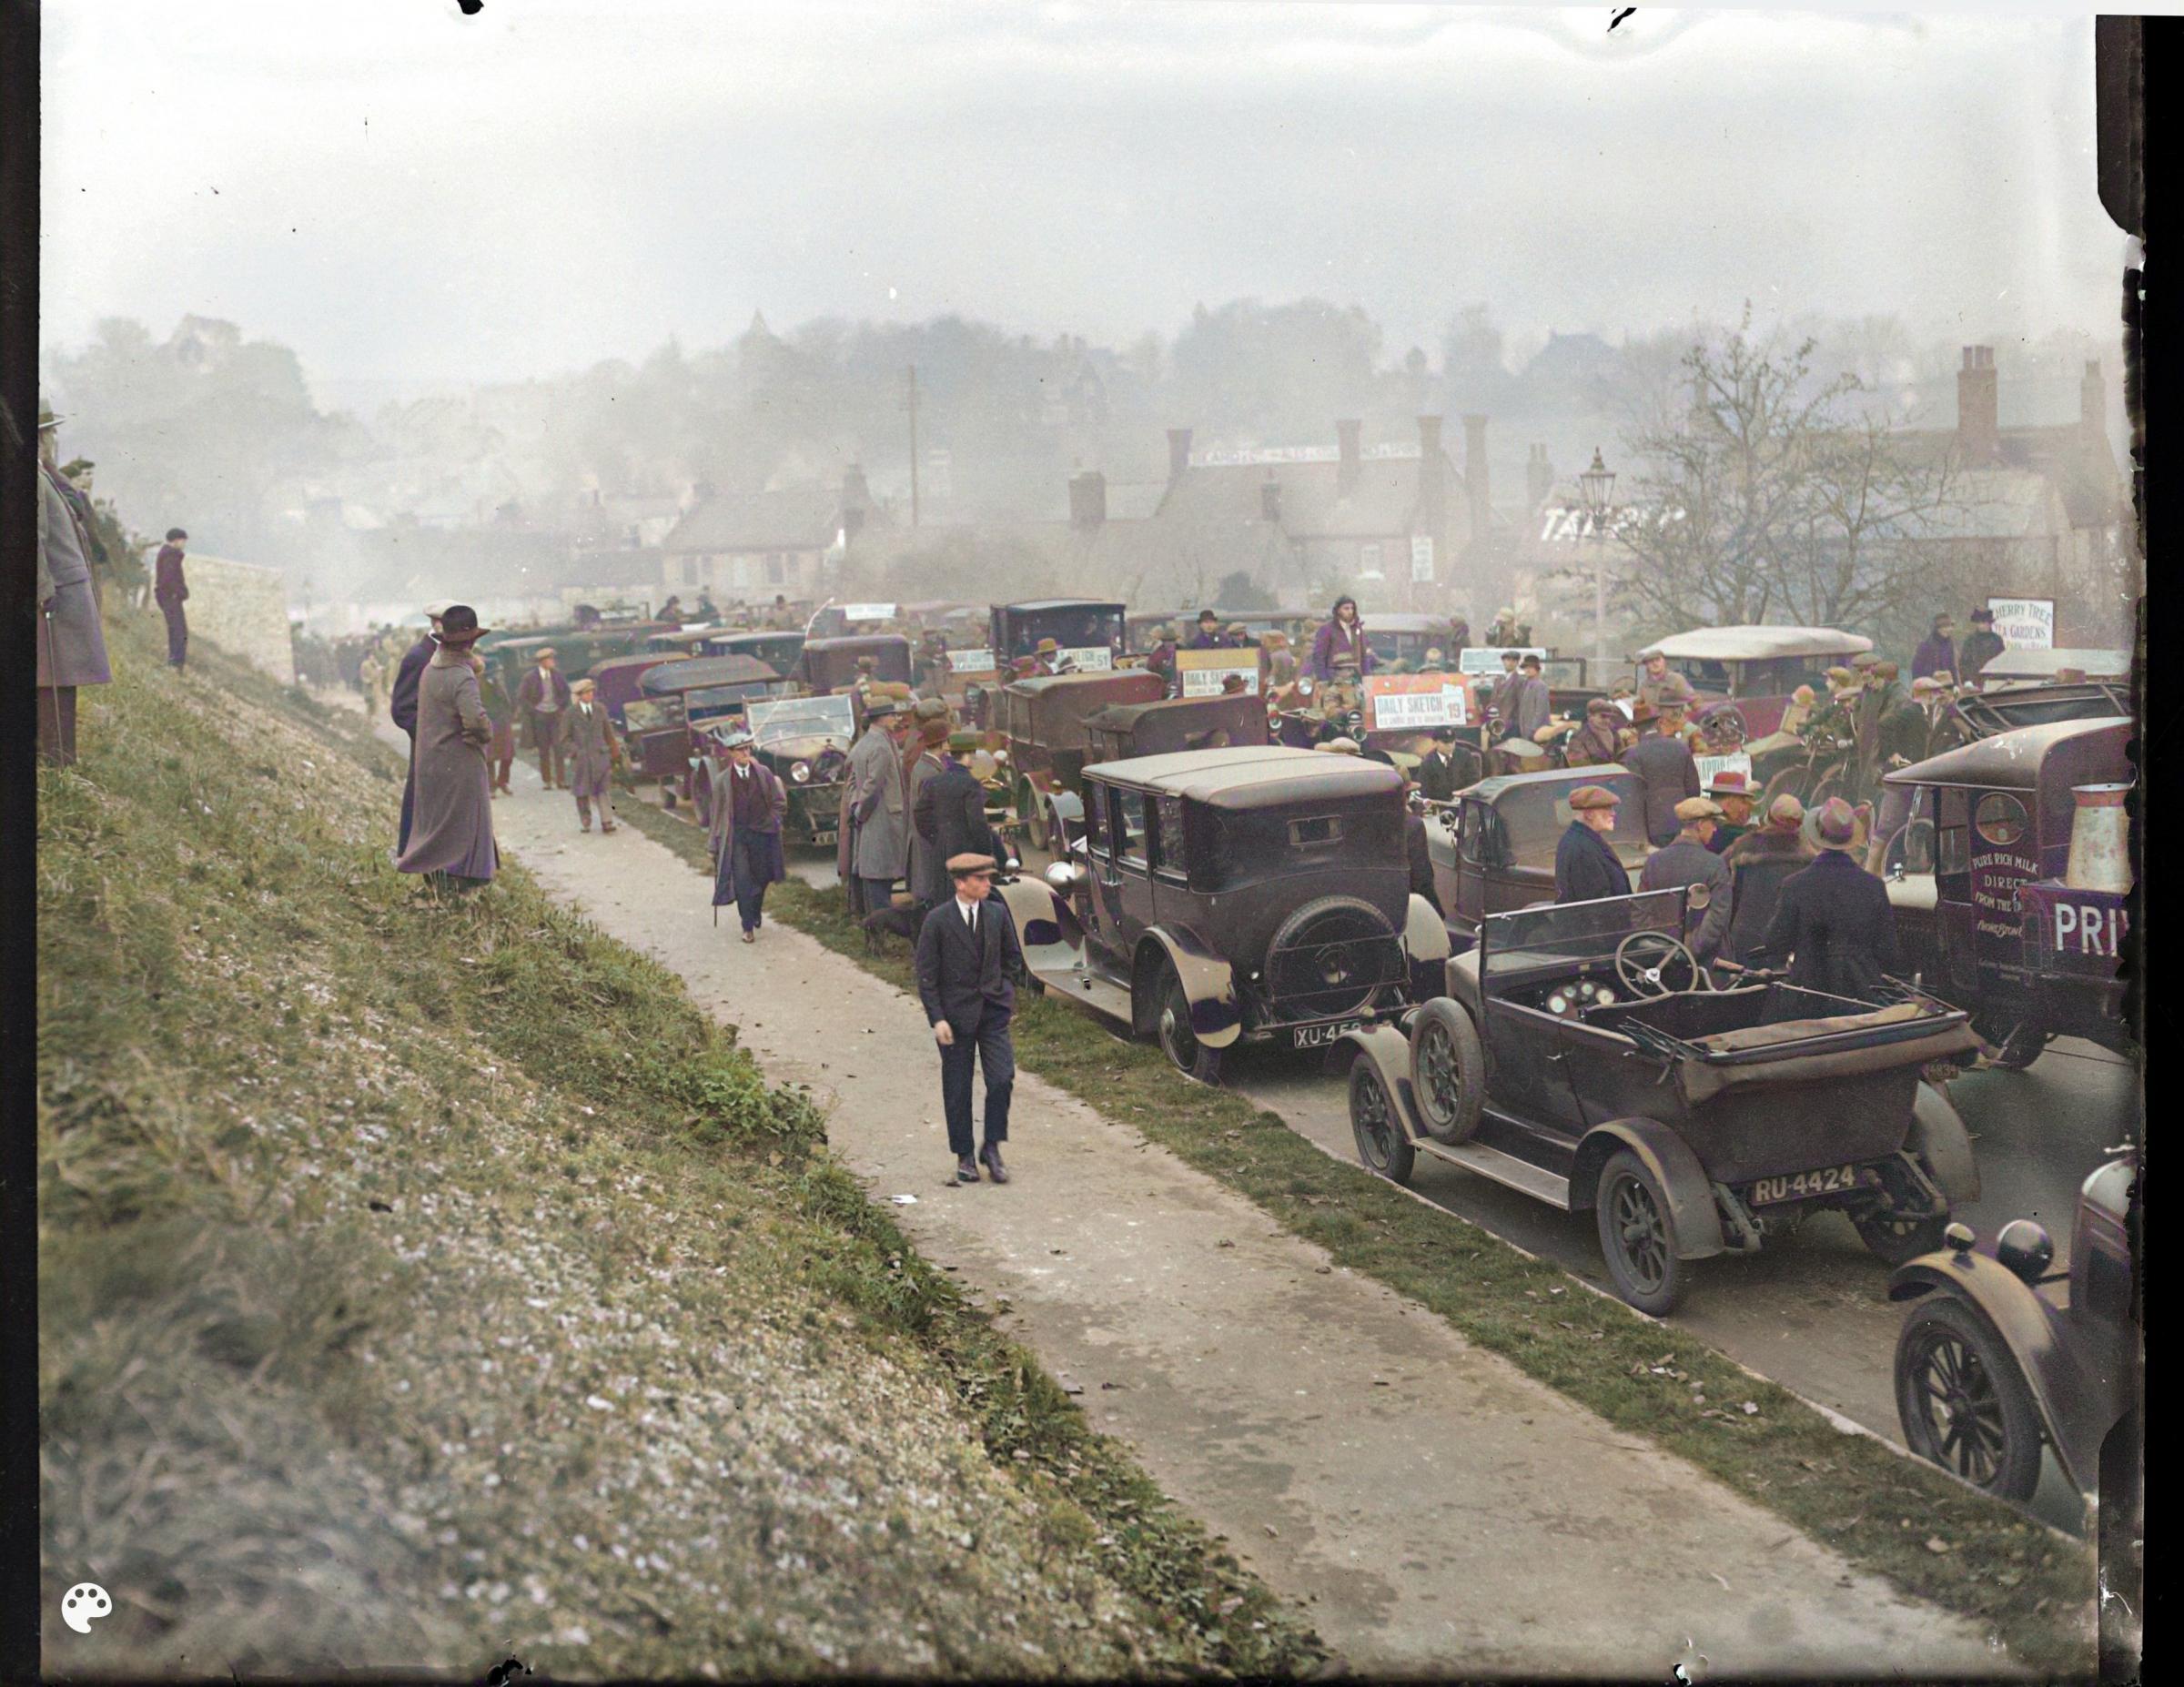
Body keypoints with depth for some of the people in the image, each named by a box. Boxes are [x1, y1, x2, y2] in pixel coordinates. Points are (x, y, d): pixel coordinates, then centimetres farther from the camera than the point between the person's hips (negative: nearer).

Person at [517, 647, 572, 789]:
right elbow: (521, 698, -3)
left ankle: (561, 781, -2)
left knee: (559, 748, -4)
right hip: (539, 717, -2)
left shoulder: (556, 676, 4)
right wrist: (533, 711, -7)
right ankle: (546, 781, 9)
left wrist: (562, 706, 8)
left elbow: (566, 691, 20)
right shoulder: (530, 677, -6)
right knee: (544, 750, 2)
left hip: (555, 715, 2)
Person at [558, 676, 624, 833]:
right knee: (582, 792, 5)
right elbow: (565, 738, 0)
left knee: (604, 789, -6)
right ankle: (585, 823, 17)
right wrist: (575, 752, -12)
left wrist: (615, 753, 14)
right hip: (580, 758, -2)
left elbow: (608, 733, 14)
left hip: (600, 755, 2)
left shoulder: (600, 710, 8)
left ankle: (607, 822, -7)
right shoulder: (570, 713, -1)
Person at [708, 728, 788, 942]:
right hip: (736, 835, -2)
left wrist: (770, 823, -3)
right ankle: (748, 928, -4)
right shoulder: (722, 781, -1)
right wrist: (715, 842, 2)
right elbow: (717, 812, 2)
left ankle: (756, 914, 38)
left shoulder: (764, 774, 2)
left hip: (761, 834, 2)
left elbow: (779, 802, 7)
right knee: (742, 882, -9)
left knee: (761, 878, 11)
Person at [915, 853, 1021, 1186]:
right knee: (957, 1089, 5)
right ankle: (964, 1156, 18)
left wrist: (1003, 989, 9)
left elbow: (1013, 955, 17)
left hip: (993, 1011, 2)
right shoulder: (937, 921, -9)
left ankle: (992, 1148, 7)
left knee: (1002, 1079, -9)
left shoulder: (997, 913, 1)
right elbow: (926, 975, -7)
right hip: (955, 1014, -2)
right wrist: (937, 1019, -12)